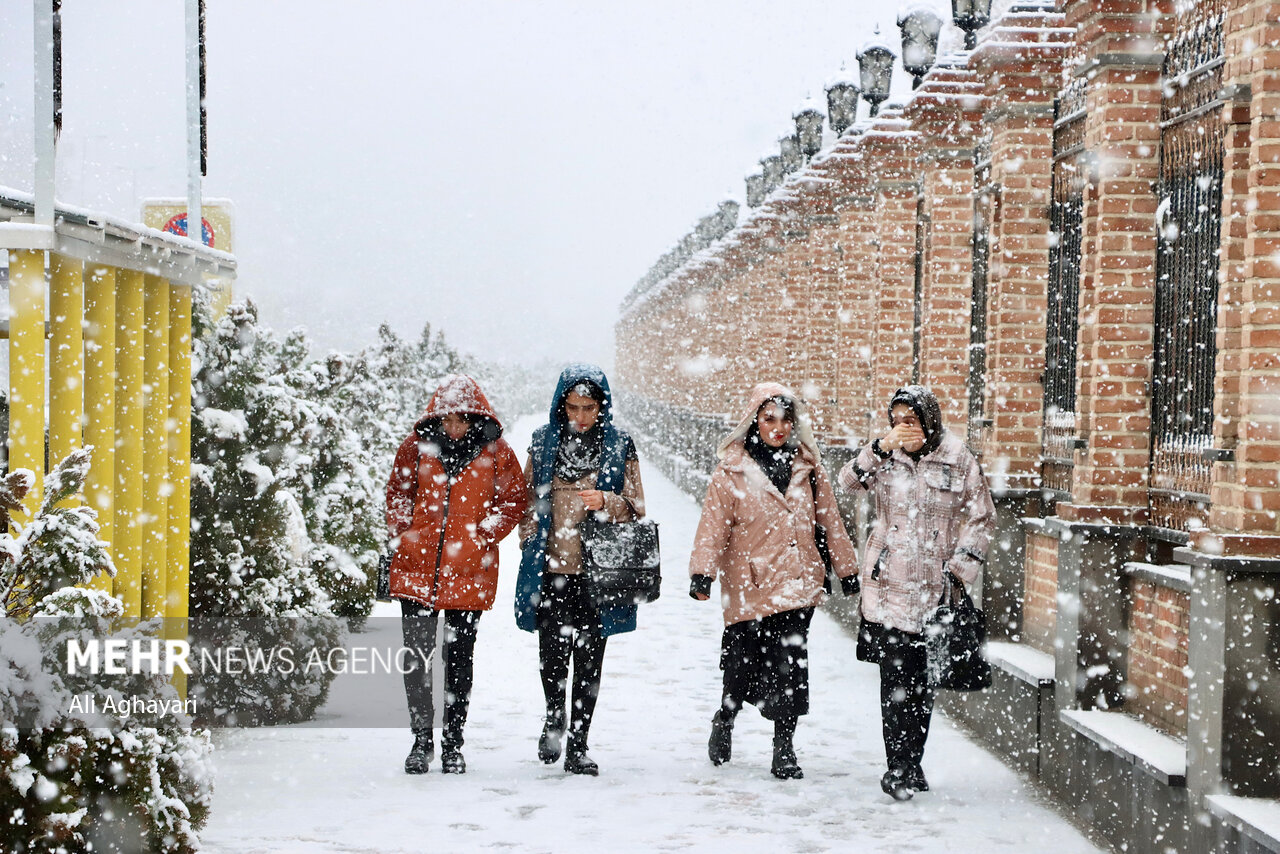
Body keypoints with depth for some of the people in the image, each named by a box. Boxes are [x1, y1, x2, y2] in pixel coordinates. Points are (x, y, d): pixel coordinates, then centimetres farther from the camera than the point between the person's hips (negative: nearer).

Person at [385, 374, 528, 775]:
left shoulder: (496, 452, -1)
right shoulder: (416, 446, 2)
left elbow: (515, 500, 4)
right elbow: (397, 494, 11)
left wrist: (483, 538, -6)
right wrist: (403, 536, -1)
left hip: (469, 574, -1)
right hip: (416, 569, 1)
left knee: (459, 659, 8)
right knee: (415, 656, -2)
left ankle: (453, 744, 18)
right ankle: (421, 740, 13)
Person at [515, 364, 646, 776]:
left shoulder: (619, 445, 3)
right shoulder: (544, 441, 6)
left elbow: (636, 507, 5)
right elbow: (528, 499, 13)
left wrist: (605, 502, -14)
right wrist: (530, 543, 5)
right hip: (551, 567, 0)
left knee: (589, 658, 3)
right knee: (553, 653, -9)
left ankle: (578, 745, 14)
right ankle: (554, 716, 21)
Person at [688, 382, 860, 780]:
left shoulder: (807, 468, 10)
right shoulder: (732, 471, -1)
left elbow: (831, 522, 16)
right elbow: (713, 524, -5)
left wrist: (848, 569, 18)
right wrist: (702, 572, -14)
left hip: (797, 585, 2)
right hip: (750, 588, -2)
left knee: (790, 665, -5)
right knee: (745, 665, 5)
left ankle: (784, 746, 8)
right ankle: (725, 719, 35)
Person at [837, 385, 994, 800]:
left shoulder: (957, 458, 2)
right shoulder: (886, 457, 6)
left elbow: (981, 516, 7)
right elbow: (849, 480, -7)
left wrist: (964, 563, -2)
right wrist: (880, 449, -19)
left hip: (934, 586, 0)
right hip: (888, 583, 0)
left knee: (923, 680, 7)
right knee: (895, 676, -8)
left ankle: (911, 765, 20)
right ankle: (898, 768, -2)